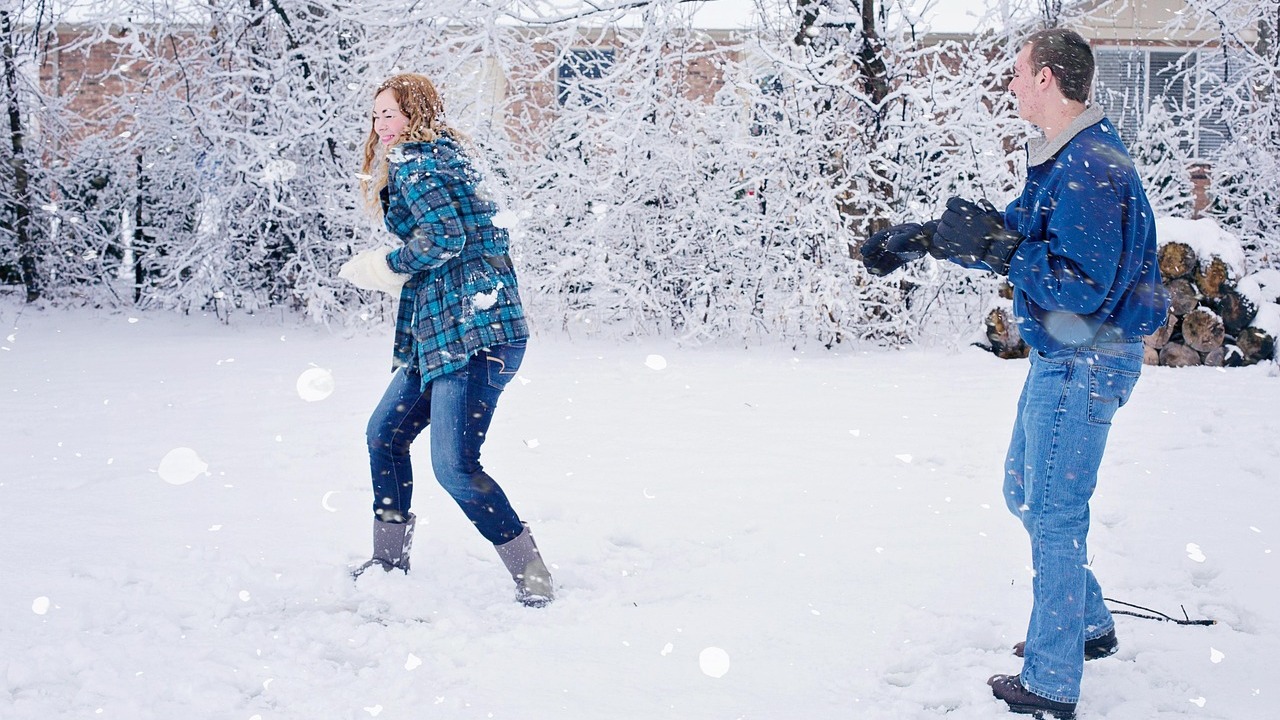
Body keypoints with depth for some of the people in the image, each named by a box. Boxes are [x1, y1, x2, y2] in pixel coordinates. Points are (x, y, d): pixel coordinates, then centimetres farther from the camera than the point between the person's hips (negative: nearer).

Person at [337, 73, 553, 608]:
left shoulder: (411, 162, -7)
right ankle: (390, 560, 29)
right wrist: (397, 274, 15)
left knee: (454, 466, -13)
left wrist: (385, 266, -5)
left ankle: (534, 580, -6)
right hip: (442, 333, 11)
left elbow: (444, 236, -21)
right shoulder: (445, 156, 21)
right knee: (384, 433, 18)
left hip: (471, 332, -11)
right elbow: (486, 238, 21)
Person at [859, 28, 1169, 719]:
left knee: (1054, 515, -3)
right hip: (1061, 357, 10)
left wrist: (997, 249, -28)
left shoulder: (1093, 169, -23)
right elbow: (1013, 233, 19)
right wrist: (922, 237, 13)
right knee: (1024, 493, 21)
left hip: (1083, 362, -10)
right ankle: (1090, 625, 36)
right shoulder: (1063, 157, 10)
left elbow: (1081, 286, -26)